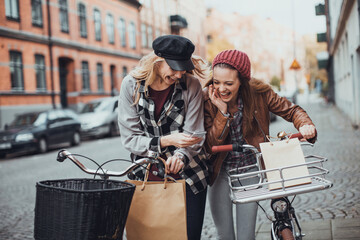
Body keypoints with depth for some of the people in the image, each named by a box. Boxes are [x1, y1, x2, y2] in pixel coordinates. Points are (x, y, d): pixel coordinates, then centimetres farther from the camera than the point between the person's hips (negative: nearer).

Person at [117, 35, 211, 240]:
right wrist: (166, 141, -25)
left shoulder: (191, 85, -10)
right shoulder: (131, 85, -9)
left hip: (189, 176, 0)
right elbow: (130, 138, -10)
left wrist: (181, 156, -29)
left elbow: (194, 135, -8)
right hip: (148, 176, 0)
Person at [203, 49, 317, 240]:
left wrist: (305, 125, -26)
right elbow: (210, 147, -19)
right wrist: (222, 112, -30)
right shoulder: (207, 99, -17)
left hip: (249, 169, 0)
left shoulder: (258, 92, -15)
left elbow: (291, 110, -4)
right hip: (219, 172, 0)